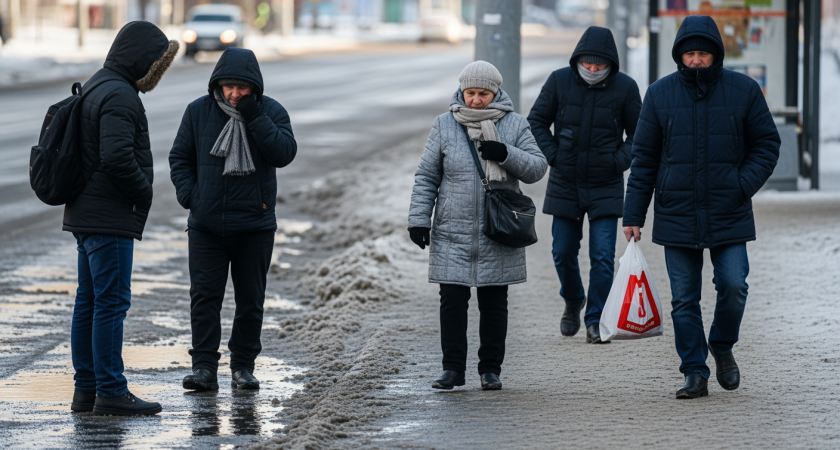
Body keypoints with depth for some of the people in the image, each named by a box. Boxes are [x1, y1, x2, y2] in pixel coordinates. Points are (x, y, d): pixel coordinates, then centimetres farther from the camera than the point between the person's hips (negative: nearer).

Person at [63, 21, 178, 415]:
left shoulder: (96, 88, 17)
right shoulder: (119, 95, -16)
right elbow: (117, 157, -26)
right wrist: (144, 193, -11)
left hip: (87, 215, 10)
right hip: (110, 218, -10)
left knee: (89, 301, 11)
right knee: (111, 302, -9)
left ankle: (86, 389, 15)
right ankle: (110, 392, -8)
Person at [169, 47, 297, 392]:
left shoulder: (271, 112, -1)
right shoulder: (199, 111, 2)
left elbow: (284, 154, -15)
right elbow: (180, 157, 10)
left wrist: (254, 117, -21)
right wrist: (188, 194, -5)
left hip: (255, 225, 0)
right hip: (206, 224, 0)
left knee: (251, 300, 6)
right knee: (204, 296, -5)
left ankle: (243, 367, 15)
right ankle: (204, 368, -4)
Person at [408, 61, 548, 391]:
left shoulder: (514, 125, 3)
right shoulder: (445, 125, 4)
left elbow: (537, 168, 1)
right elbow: (427, 176, 7)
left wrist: (506, 154, -16)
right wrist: (418, 218, -1)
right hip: (453, 233, 0)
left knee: (494, 303, 5)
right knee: (452, 301, -2)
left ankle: (491, 369, 15)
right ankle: (453, 368, 7)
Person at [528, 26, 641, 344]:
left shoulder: (625, 88, -6)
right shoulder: (559, 81, -4)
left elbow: (639, 134, 6)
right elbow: (536, 122, 5)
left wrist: (619, 160, -8)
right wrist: (553, 156, -5)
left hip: (606, 187, -2)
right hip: (564, 185, 2)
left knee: (603, 257, -7)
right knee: (563, 253, 10)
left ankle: (596, 320, 2)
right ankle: (573, 302, 36)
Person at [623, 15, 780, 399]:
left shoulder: (744, 90, 0)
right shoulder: (660, 94, 3)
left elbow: (766, 144, 7)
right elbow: (644, 158, 6)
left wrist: (745, 184, -10)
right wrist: (633, 215, 2)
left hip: (729, 214, -1)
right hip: (677, 215, 1)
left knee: (733, 287, -8)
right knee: (684, 299, 2)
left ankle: (722, 346, 20)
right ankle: (695, 373, 10)